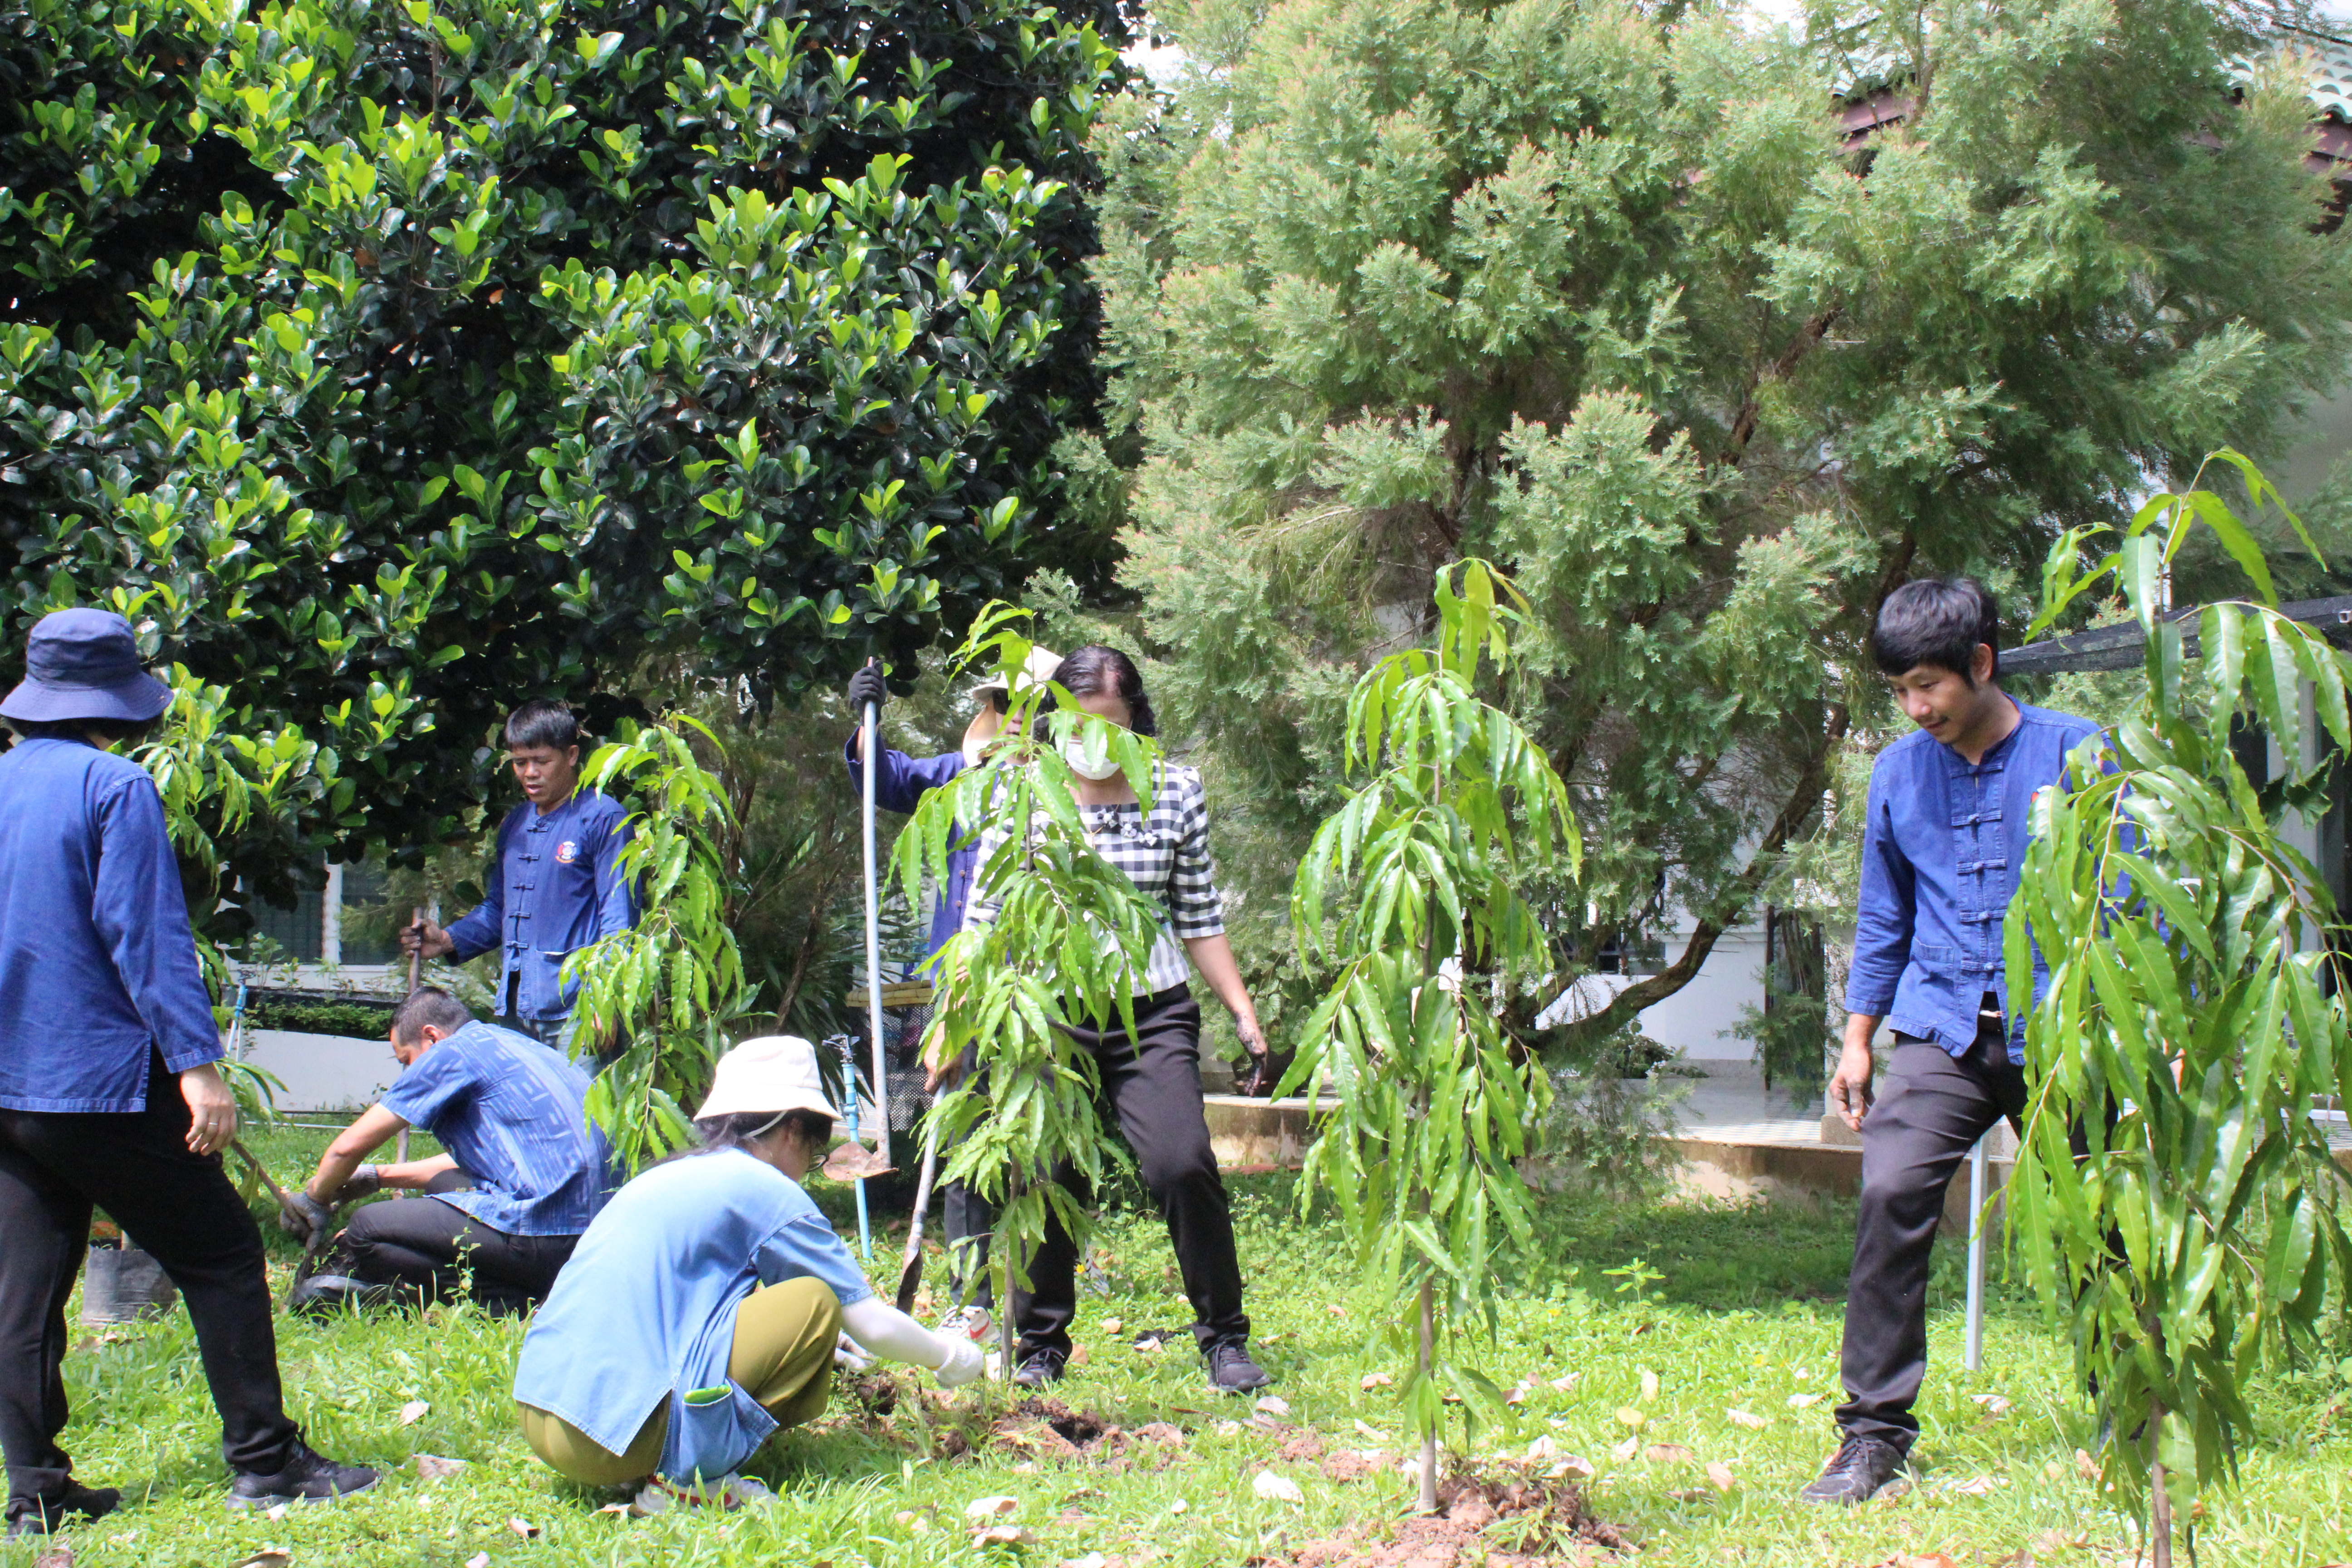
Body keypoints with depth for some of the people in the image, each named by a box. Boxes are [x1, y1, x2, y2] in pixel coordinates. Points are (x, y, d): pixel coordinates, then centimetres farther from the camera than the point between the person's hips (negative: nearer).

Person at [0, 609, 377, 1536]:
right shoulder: (114, 787, -10)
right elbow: (145, 932, -16)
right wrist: (195, 1064, -18)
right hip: (103, 1079, -7)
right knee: (220, 1257, 1)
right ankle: (263, 1461, 0)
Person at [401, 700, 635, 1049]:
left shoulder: (602, 818, -4)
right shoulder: (515, 824, 20)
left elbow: (619, 914, -9)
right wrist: (449, 940, 12)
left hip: (574, 1009, -7)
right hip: (517, 1010, 7)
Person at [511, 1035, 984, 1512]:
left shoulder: (667, 1176, 22)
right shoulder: (764, 1189, -1)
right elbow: (872, 1324, 2)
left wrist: (822, 1345, 49)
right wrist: (947, 1357, 21)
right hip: (617, 1427, -9)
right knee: (816, 1302, -2)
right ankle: (688, 1477, -9)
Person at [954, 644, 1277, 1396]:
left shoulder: (1176, 793, 3)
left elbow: (1200, 921, 8)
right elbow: (983, 923, 2)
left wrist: (1244, 1015, 3)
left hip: (1153, 1015, 0)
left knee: (1183, 1164, -15)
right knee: (1045, 1178, -2)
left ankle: (1224, 1339, 1)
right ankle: (1040, 1346, 17)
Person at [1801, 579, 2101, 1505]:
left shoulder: (2076, 754, -1)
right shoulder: (1898, 773, 11)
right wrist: (1858, 1037, 14)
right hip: (1944, 1030, 2)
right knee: (1891, 1193, -18)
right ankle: (1875, 1429, -11)